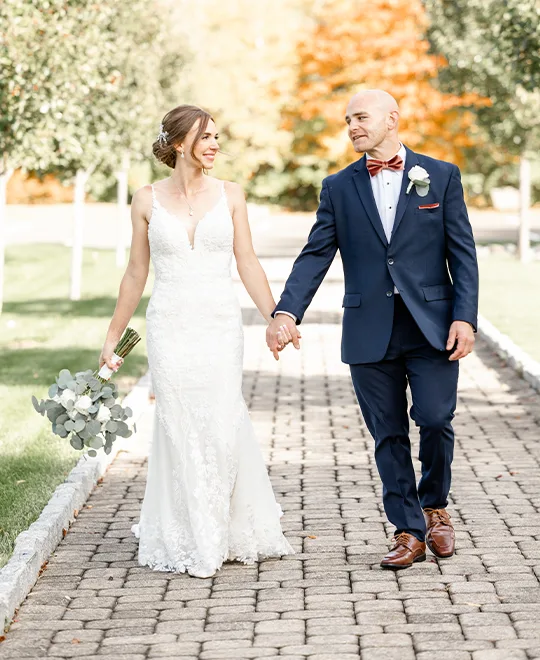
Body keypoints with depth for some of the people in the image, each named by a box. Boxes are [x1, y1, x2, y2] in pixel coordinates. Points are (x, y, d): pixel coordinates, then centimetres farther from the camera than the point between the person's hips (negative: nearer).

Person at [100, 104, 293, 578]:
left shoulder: (230, 195, 5)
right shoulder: (147, 200, 4)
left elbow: (249, 265, 5)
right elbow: (136, 274, 10)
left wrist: (276, 320, -4)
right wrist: (113, 337, 12)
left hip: (220, 325, 0)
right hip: (171, 326, 0)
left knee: (222, 424, -4)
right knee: (180, 429, 0)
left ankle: (232, 533, 15)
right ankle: (189, 541, 11)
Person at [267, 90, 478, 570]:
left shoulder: (441, 176, 5)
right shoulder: (338, 188, 9)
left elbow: (462, 253, 2)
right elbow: (315, 255, 1)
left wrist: (465, 316, -8)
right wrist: (287, 312, -13)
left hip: (431, 327, -2)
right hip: (370, 332, 2)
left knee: (435, 420, -8)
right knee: (388, 435, 4)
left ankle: (435, 506, 19)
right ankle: (409, 532, 13)